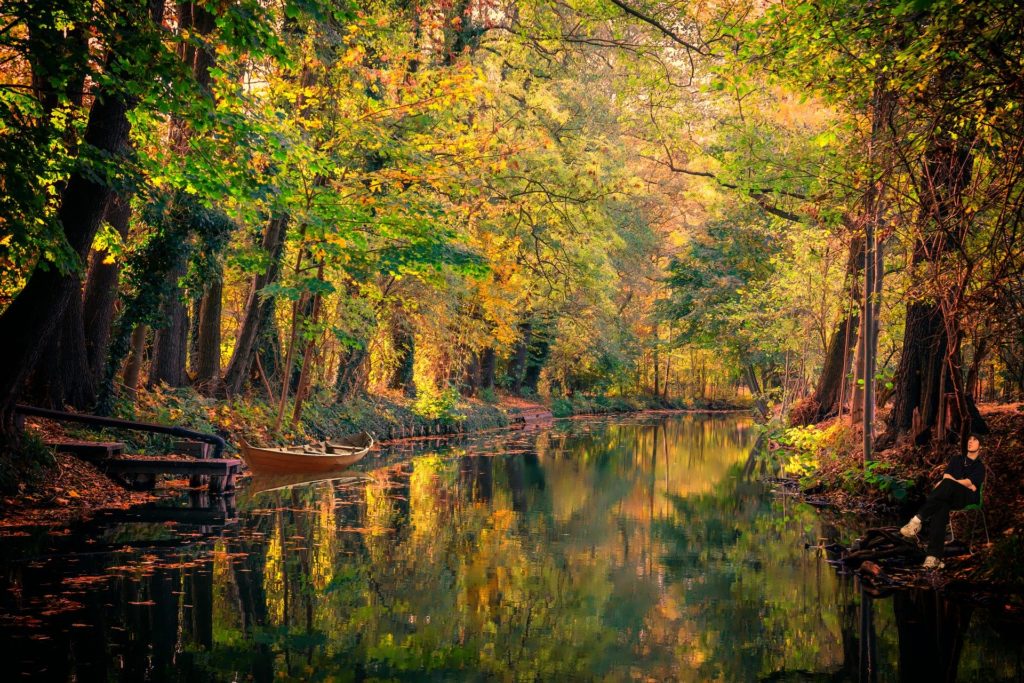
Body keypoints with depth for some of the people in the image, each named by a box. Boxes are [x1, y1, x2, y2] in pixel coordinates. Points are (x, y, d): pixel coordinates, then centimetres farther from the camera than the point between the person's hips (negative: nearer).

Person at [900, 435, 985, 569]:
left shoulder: (979, 467, 17)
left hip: (966, 498, -3)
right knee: (941, 507, -38)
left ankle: (918, 519, -47)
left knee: (947, 484, -38)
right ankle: (934, 556, -54)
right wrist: (965, 485, -3)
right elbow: (946, 476, 13)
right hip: (948, 496, 3)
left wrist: (945, 483, -7)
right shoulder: (956, 459, 30)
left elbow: (968, 483, -2)